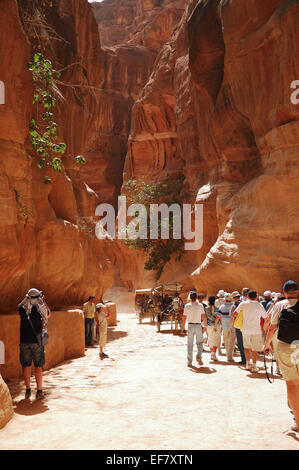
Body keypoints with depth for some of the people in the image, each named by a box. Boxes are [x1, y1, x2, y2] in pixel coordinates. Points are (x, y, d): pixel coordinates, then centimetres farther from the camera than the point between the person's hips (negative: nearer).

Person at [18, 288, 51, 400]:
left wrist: (26, 298, 17)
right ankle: (39, 391, 4)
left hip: (24, 341, 2)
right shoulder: (40, 309, -8)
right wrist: (43, 301, 17)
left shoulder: (22, 309, -5)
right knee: (38, 366, 5)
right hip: (37, 341, -1)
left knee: (26, 366, 11)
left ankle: (28, 390, 17)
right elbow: (49, 314, 15)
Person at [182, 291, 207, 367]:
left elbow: (184, 318, -3)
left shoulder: (187, 305, -3)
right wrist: (205, 326, 9)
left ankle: (189, 362, 9)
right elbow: (204, 317, -2)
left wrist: (183, 326, 6)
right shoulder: (200, 305, -1)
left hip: (190, 325, 0)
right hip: (198, 325, 0)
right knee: (200, 342, 13)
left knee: (190, 344, 7)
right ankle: (199, 356, -8)